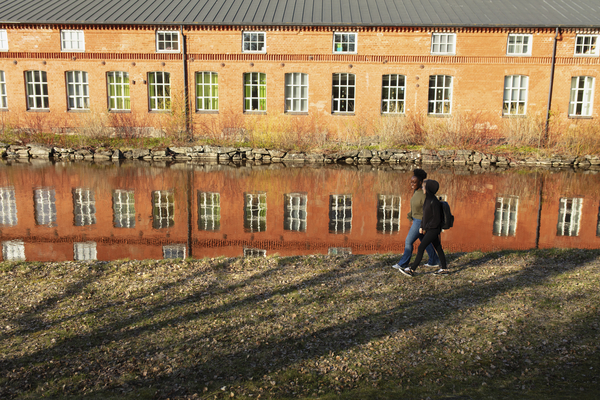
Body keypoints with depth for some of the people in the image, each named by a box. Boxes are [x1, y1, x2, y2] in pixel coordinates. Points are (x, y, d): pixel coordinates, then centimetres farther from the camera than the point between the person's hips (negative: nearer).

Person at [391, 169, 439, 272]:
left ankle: (403, 264, 8)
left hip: (421, 221, -10)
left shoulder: (424, 194, -25)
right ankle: (434, 261, 32)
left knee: (408, 241, -3)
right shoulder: (416, 191, 4)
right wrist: (412, 220, 18)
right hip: (417, 219, 10)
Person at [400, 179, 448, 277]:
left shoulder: (434, 202, -20)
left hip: (433, 229, -9)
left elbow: (436, 219, -20)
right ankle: (444, 268, 23)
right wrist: (422, 226, 7)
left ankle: (412, 269, -7)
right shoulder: (427, 199, 8)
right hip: (429, 229, 9)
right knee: (438, 248, 14)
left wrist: (426, 228, -13)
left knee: (421, 248, -9)